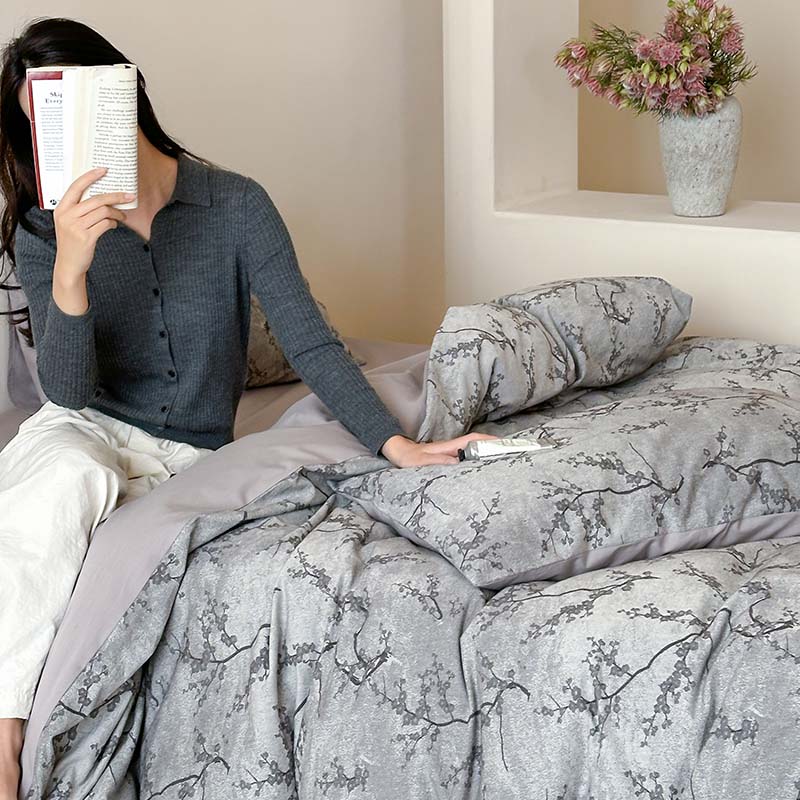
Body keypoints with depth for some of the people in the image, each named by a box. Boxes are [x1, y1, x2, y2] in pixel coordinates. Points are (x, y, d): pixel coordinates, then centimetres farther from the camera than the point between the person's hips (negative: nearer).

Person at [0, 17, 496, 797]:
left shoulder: (236, 206, -5)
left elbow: (309, 343, -8)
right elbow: (67, 393, -13)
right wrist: (70, 269, -29)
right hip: (82, 433, 0)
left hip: (185, 459, 0)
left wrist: (396, 444, -21)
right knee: (70, 475, -37)